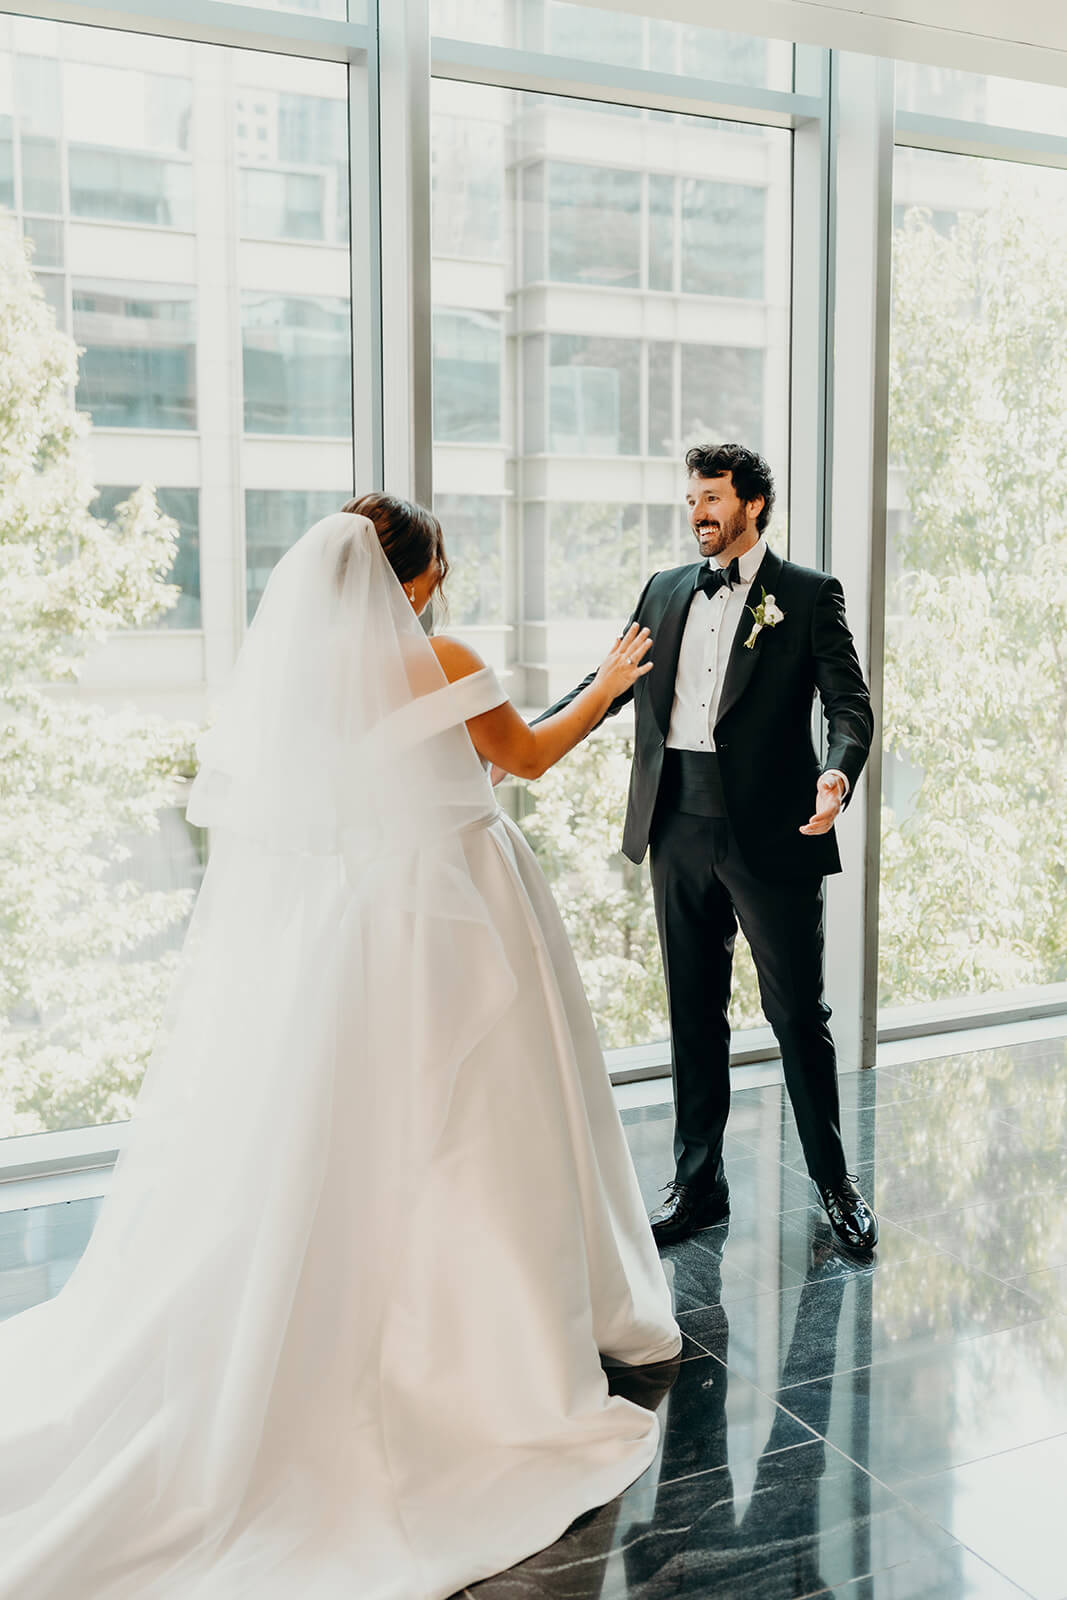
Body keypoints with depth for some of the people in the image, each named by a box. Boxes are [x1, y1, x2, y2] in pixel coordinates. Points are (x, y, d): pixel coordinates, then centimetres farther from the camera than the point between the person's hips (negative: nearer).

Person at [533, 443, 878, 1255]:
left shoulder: (809, 595, 0)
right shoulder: (665, 592, 13)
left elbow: (850, 701, -7)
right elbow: (606, 684, 15)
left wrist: (839, 773, -28)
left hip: (771, 834, -4)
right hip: (680, 830, 4)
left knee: (799, 1013, 4)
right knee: (694, 1012, 12)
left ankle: (834, 1181, 22)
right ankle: (698, 1181, 24)